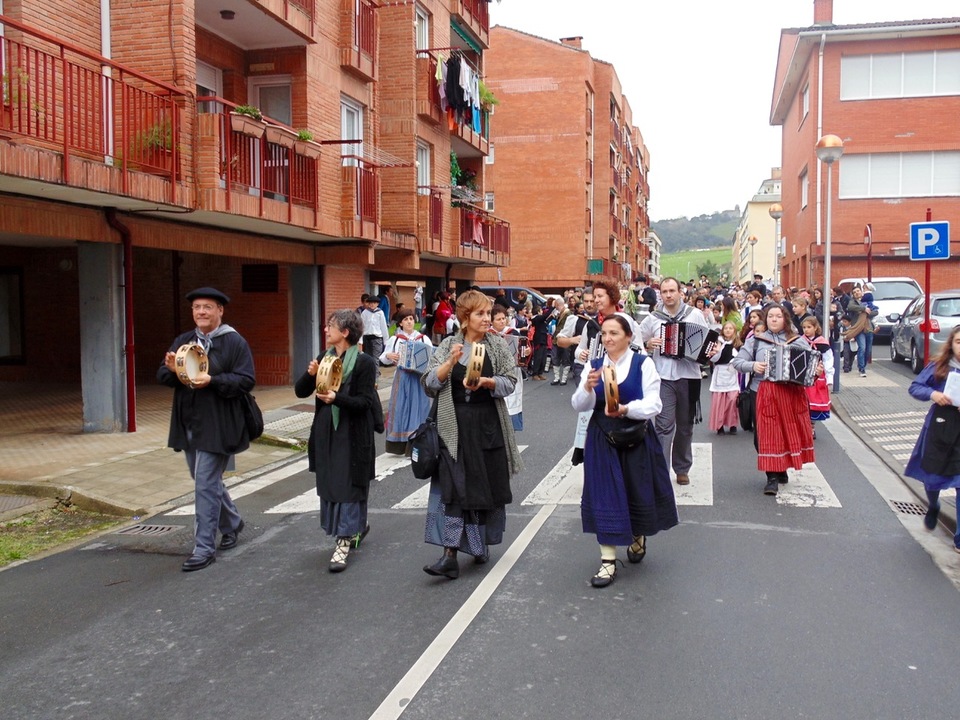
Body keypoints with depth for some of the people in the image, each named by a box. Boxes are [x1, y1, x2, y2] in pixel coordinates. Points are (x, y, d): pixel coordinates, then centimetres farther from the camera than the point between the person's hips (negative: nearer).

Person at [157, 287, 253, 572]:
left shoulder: (235, 342, -7)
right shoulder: (183, 341, 11)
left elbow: (246, 380, -14)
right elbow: (162, 376, 9)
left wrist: (211, 380, -25)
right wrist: (171, 369, -14)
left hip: (216, 426, -7)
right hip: (188, 425, 7)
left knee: (206, 485, -7)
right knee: (207, 481, 19)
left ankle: (205, 547, 2)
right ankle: (232, 523, 39)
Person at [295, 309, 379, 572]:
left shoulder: (364, 363, -9)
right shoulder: (324, 358, 9)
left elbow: (365, 402, -15)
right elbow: (301, 392, 7)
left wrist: (337, 398, -29)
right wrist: (310, 374, -13)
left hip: (353, 434, -6)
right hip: (325, 432, 7)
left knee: (348, 485, -3)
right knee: (328, 482, 13)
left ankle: (344, 541, 4)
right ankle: (358, 526, 33)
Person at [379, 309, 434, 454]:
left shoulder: (424, 339, 4)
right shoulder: (395, 339, 6)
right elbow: (383, 359, 8)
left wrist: (427, 361, -17)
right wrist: (388, 356, -12)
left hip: (419, 378, 0)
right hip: (402, 378, 0)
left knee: (418, 409, 0)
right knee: (401, 408, 0)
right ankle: (400, 445, 6)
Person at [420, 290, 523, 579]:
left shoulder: (498, 345, 3)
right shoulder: (448, 345, 3)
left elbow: (510, 382, -4)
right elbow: (429, 383, -3)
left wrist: (485, 381, -21)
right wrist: (450, 363, -18)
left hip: (488, 425, 1)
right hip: (454, 425, -1)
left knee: (488, 485, 9)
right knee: (453, 487, -7)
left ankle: (481, 543, 29)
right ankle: (450, 555, -8)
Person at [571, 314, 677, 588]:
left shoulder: (643, 364, -5)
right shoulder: (594, 366, 5)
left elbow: (654, 404, -12)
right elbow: (578, 406, 0)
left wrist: (625, 409, -29)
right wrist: (587, 387, -20)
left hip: (636, 438, -2)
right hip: (602, 440, 2)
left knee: (638, 492, 10)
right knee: (605, 496, -2)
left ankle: (638, 539, 40)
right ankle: (608, 560, 4)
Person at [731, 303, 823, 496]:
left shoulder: (798, 341, 9)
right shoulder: (756, 340, 7)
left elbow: (813, 363, 8)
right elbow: (736, 361, 5)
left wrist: (818, 370, -14)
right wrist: (752, 366, -13)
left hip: (792, 392, 1)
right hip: (766, 393, -1)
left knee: (791, 431, 8)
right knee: (768, 434, -4)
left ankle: (782, 469, 28)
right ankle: (772, 478, 0)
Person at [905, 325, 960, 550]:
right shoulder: (939, 366, -3)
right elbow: (915, 387, 1)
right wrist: (932, 393, -18)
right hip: (938, 429, 1)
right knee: (932, 476, 14)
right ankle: (933, 508, 48)